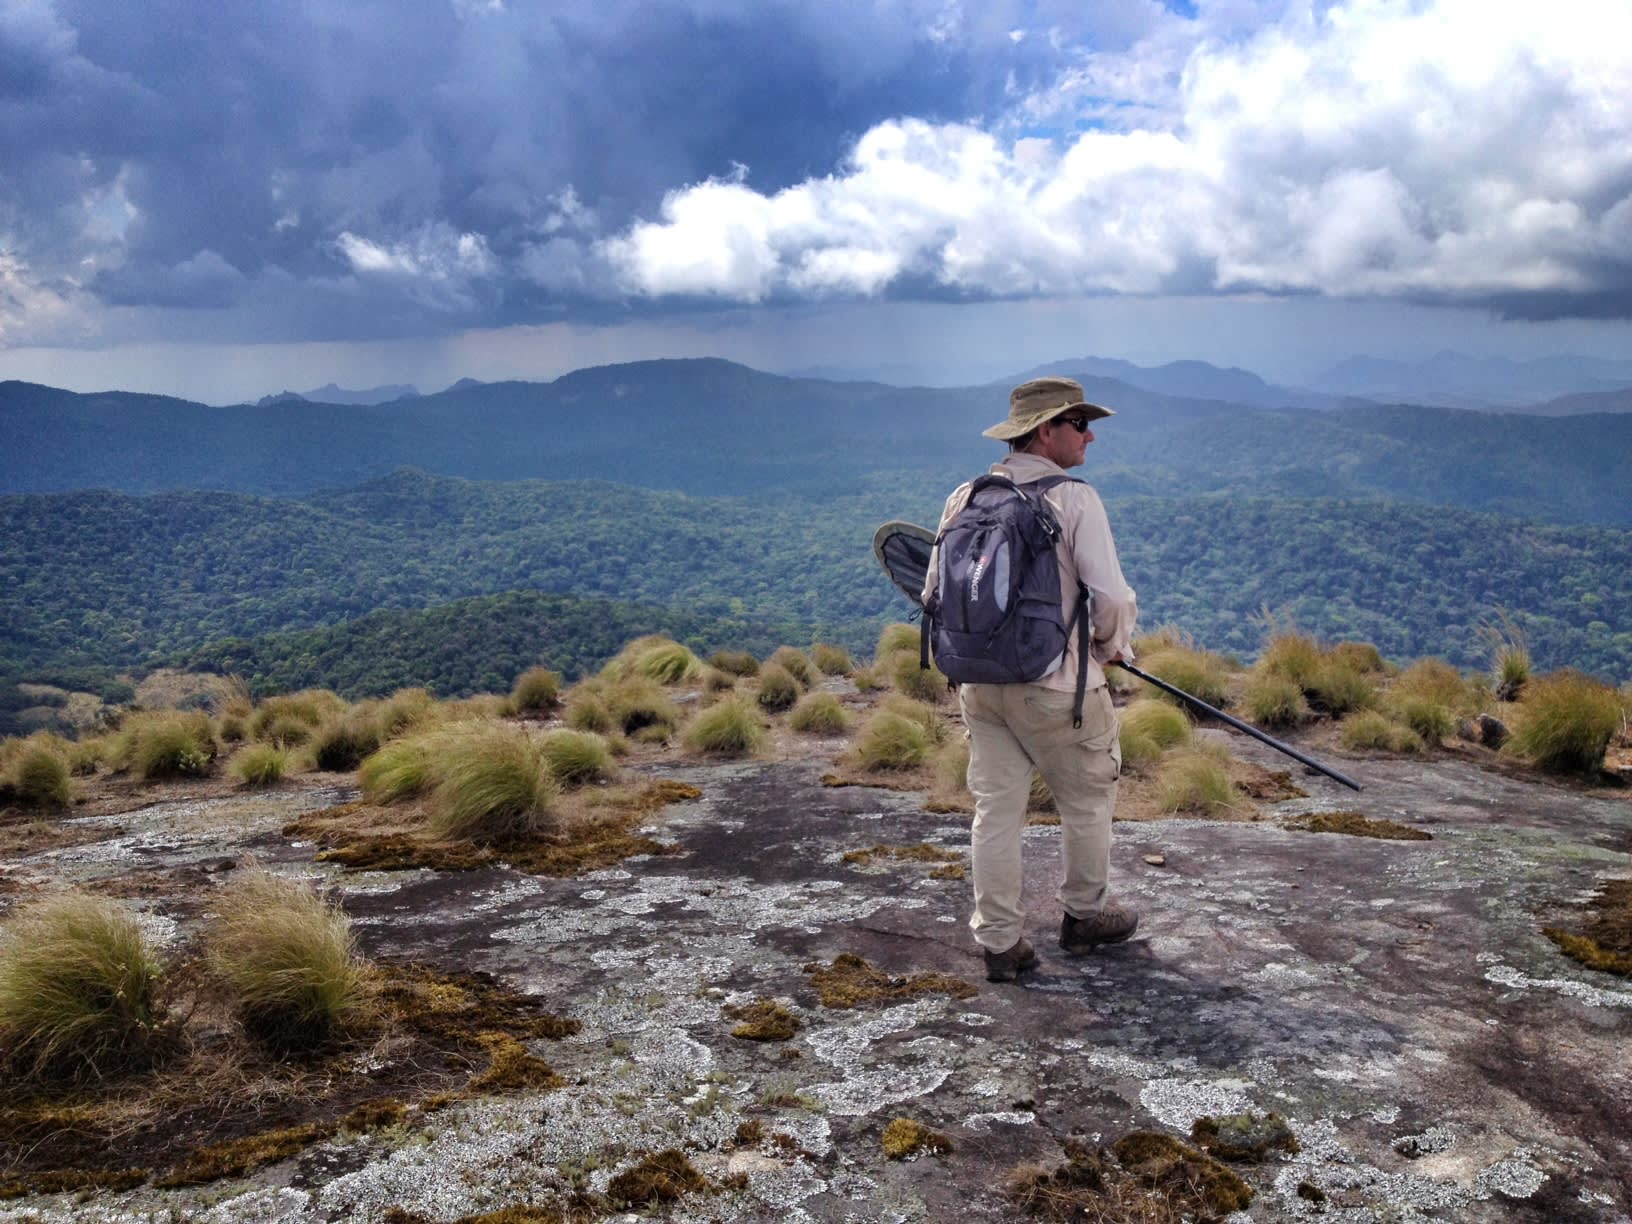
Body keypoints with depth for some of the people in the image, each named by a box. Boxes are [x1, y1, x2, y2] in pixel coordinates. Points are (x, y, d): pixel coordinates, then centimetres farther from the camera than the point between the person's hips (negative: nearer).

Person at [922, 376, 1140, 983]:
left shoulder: (965, 497, 3)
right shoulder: (1074, 499, -13)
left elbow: (934, 593, 7)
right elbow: (1112, 598, -16)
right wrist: (1112, 646, 4)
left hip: (979, 681, 5)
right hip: (1055, 685, -5)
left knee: (996, 808, 10)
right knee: (1086, 800, 17)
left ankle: (1000, 942, 15)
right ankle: (1085, 916, 33)